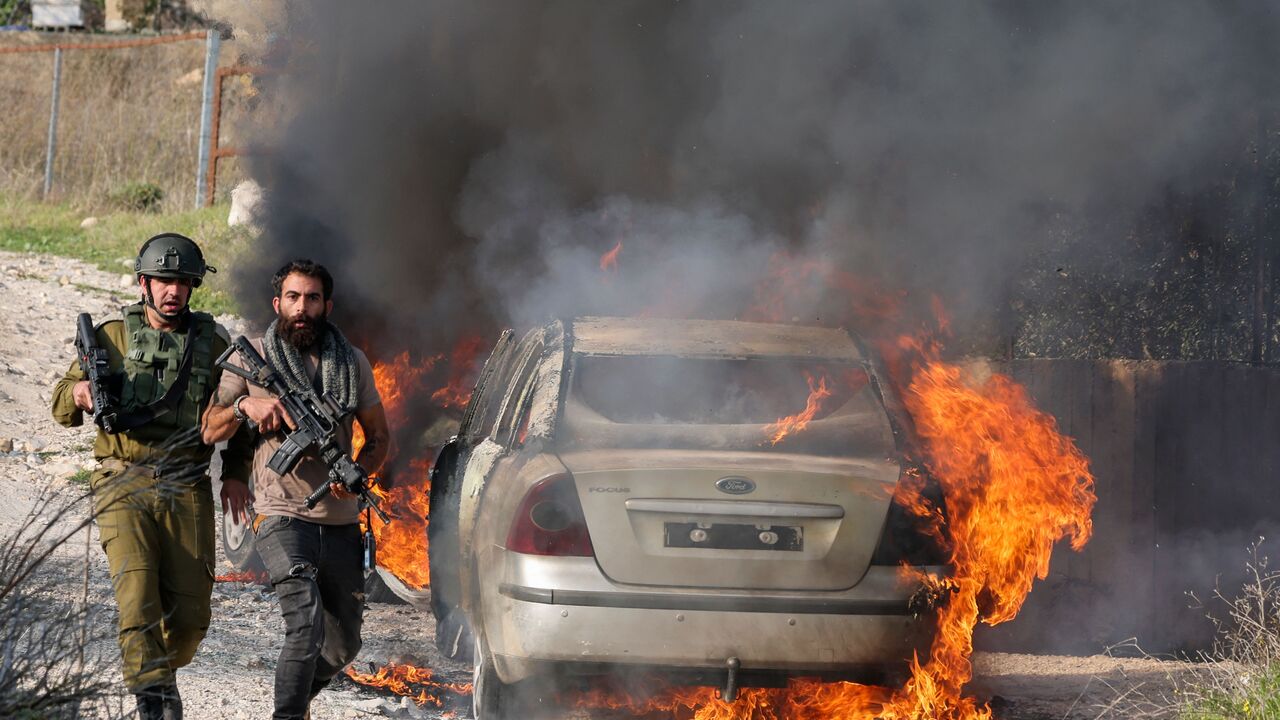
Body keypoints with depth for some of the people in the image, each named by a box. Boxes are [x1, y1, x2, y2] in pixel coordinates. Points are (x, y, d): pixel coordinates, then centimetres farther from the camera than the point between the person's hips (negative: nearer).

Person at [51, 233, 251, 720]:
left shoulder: (212, 343, 12)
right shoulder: (112, 337, 8)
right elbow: (61, 406, 11)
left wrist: (234, 473, 10)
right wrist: (79, 392, -13)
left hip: (187, 491, 2)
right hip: (124, 487, -2)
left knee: (190, 613, -2)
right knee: (137, 591, -20)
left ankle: (160, 672, 25)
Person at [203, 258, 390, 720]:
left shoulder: (351, 362, 9)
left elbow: (378, 435, 15)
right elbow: (210, 431, 4)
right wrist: (244, 405, -16)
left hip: (341, 522, 4)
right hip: (282, 517, -4)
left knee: (342, 647, 14)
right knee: (306, 626, -26)